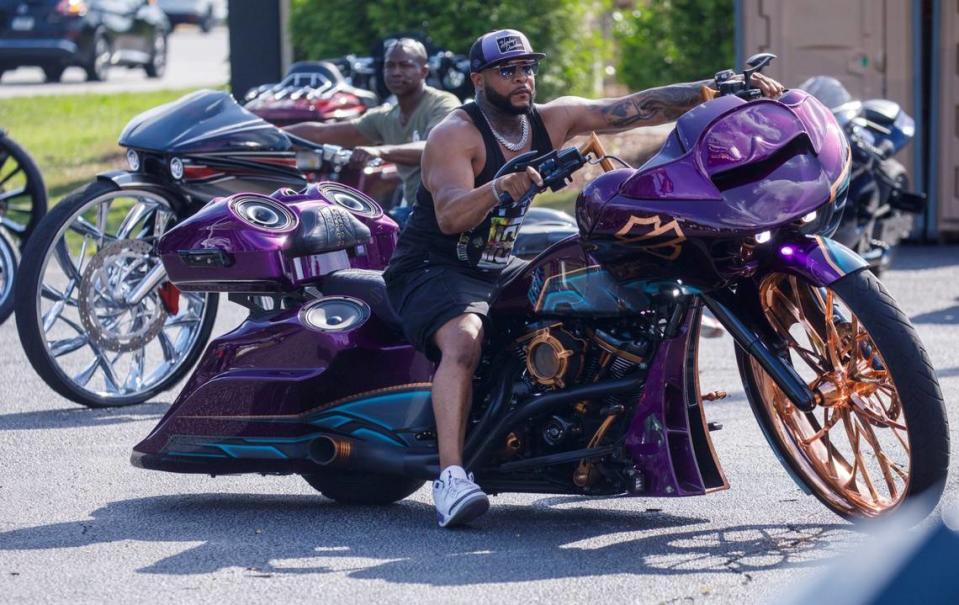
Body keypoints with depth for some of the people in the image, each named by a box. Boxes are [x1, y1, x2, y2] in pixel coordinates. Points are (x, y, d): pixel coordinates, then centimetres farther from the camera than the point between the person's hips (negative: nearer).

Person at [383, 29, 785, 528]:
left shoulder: (551, 119, 2)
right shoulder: (455, 135, -17)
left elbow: (635, 109, -6)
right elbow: (449, 216, -32)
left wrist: (721, 91, -16)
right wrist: (498, 187, -52)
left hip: (499, 270, 8)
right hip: (433, 270, -8)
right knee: (464, 339, -36)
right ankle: (451, 477, -46)